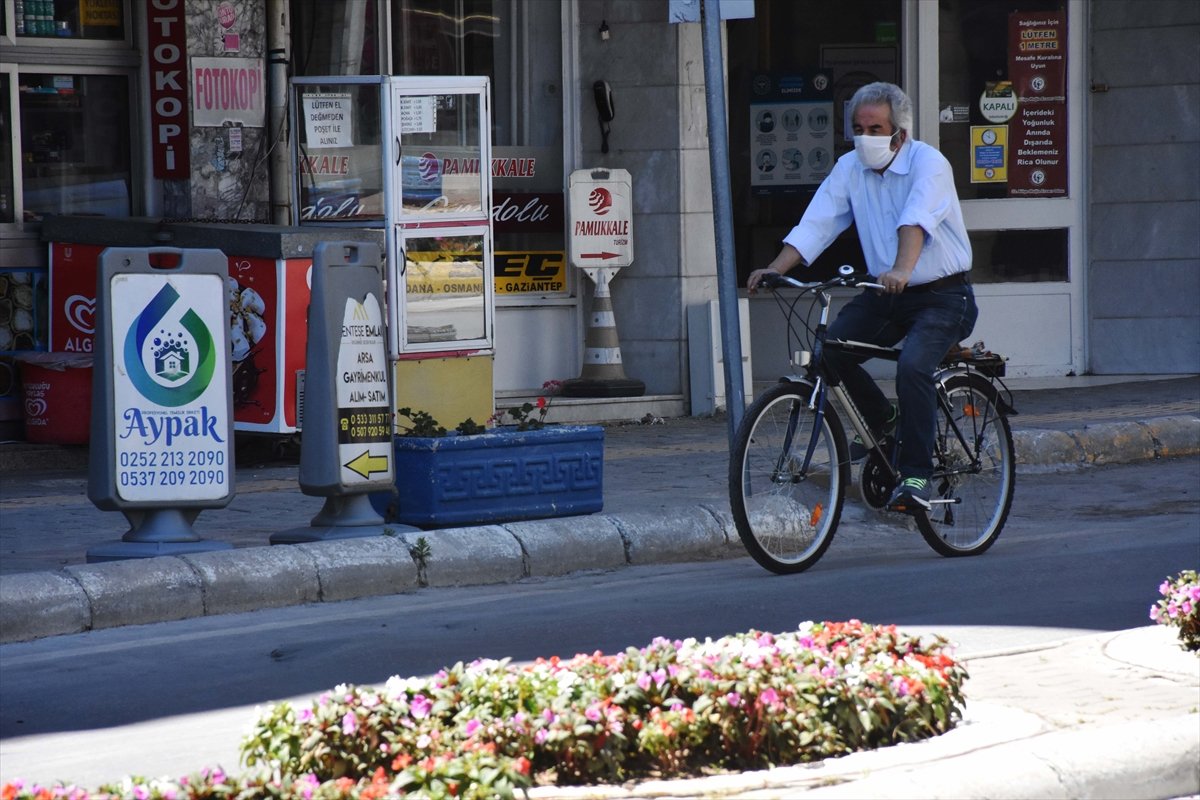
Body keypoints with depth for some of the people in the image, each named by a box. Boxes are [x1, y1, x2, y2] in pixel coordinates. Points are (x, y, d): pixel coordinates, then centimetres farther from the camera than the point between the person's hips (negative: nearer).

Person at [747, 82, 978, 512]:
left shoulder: (928, 164, -16)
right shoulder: (851, 168, 2)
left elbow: (915, 222, -34)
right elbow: (815, 224, -7)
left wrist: (901, 271, -51)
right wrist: (776, 268, -22)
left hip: (942, 295, -6)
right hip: (886, 295, 6)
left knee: (912, 365, -29)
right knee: (829, 350, -13)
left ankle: (916, 476, -22)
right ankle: (883, 423, 13)